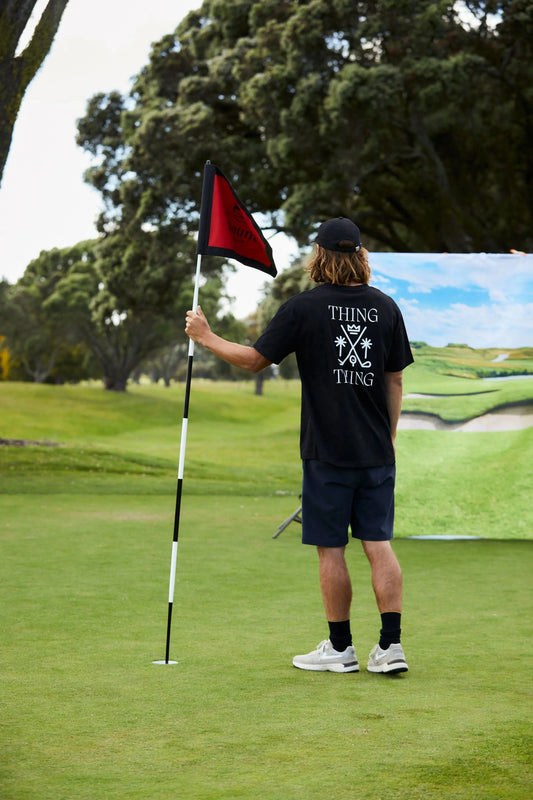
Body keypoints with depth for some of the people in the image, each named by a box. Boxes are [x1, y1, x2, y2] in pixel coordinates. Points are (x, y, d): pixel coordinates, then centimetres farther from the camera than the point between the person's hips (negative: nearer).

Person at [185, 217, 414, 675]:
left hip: (328, 452, -4)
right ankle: (392, 645, 1)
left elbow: (255, 359, -2)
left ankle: (341, 648, 11)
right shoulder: (386, 306, 5)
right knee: (379, 544, 6)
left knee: (331, 549, 4)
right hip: (376, 452, 4)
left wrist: (206, 336, 11)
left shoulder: (305, 307, -8)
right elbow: (395, 381, 9)